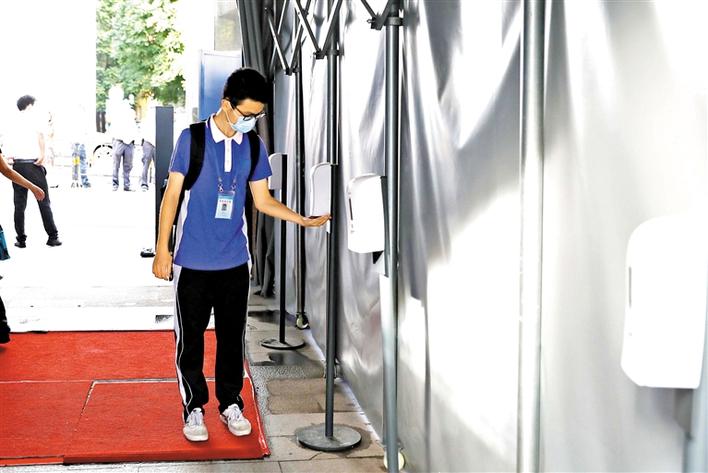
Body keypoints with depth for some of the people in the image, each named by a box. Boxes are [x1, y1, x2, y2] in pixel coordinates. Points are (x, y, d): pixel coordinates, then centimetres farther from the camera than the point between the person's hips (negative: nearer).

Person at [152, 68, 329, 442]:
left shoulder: (253, 147, 3)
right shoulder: (192, 138, -8)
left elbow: (263, 201, 10)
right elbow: (172, 194, -5)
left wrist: (304, 220, 1)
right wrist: (162, 249, -6)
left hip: (235, 262, 3)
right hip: (192, 261, -3)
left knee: (232, 336, 11)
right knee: (190, 337, 5)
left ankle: (230, 404, 26)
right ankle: (194, 409, 19)